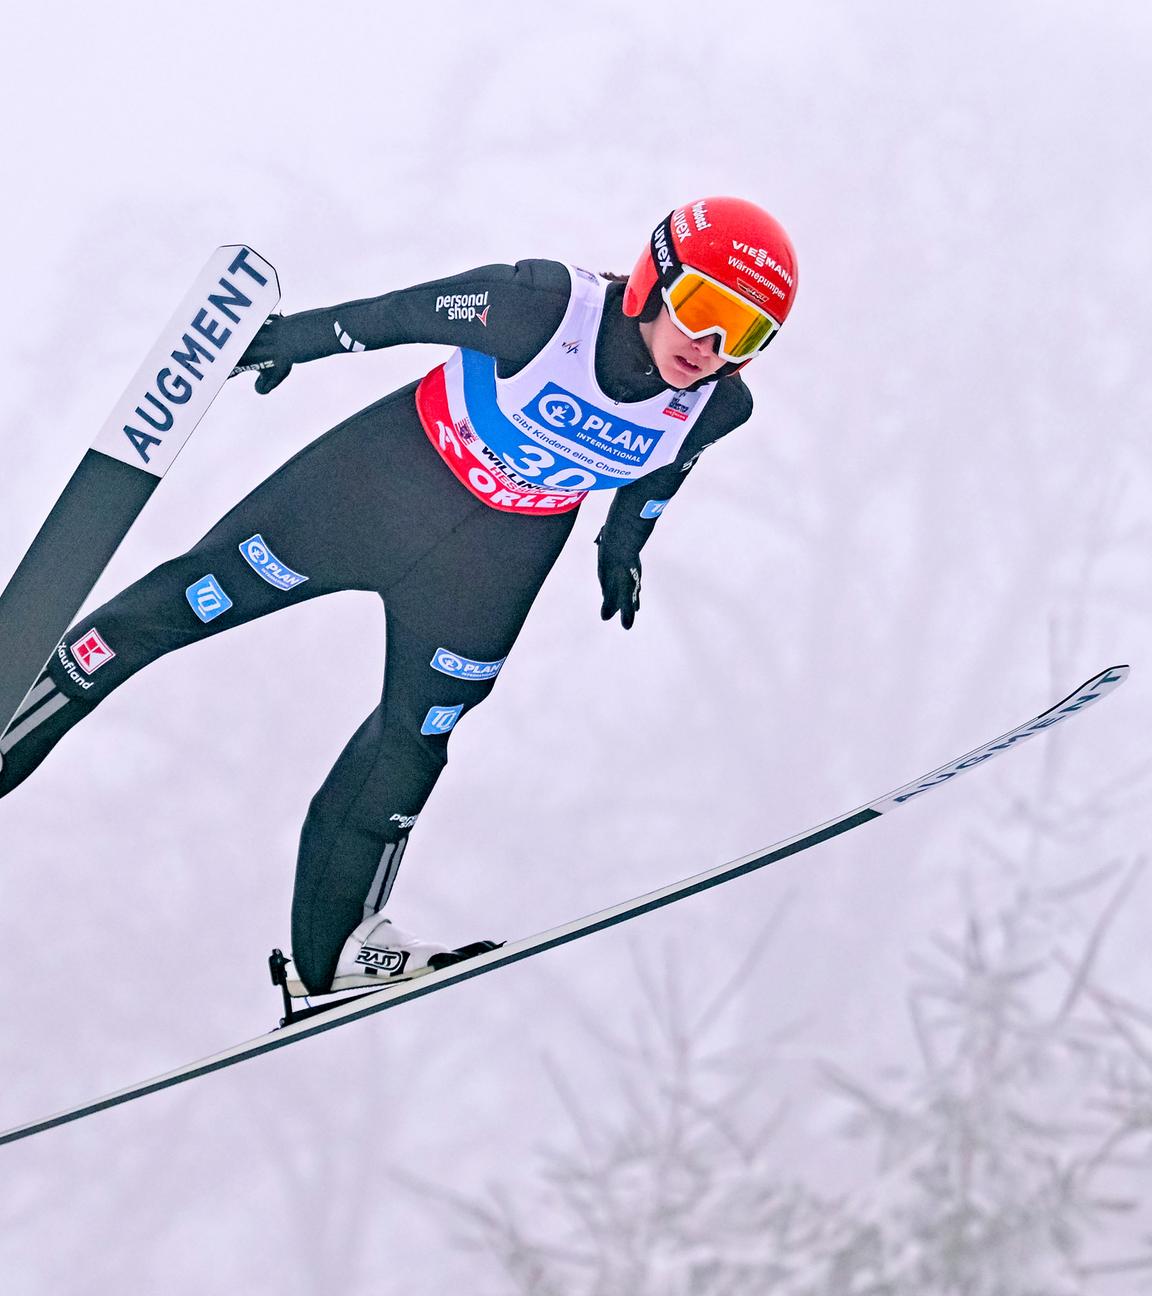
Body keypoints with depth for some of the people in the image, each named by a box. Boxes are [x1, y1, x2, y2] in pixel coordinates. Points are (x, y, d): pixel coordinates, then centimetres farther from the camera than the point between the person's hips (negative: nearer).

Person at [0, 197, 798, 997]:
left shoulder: (719, 407, -20)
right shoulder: (547, 306, -33)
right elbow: (406, 314, -18)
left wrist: (623, 546, 20)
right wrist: (291, 338, -4)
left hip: (504, 551, 3)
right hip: (396, 472, -3)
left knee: (410, 745, 11)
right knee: (207, 591, 1)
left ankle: (328, 951, 27)